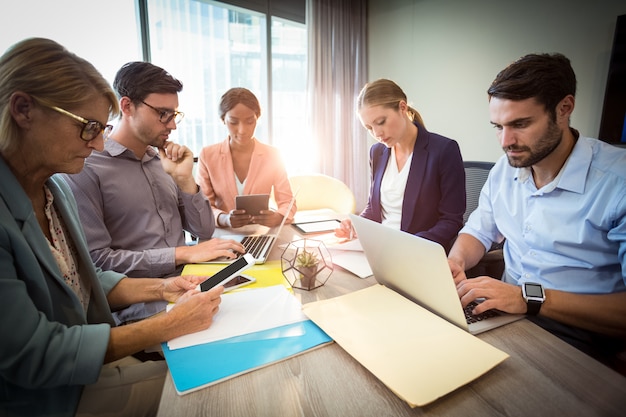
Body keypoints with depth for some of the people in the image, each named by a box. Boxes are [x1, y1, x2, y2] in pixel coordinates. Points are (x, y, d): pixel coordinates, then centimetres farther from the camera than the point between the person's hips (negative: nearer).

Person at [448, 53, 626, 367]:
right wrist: (455, 261, -10)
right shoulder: (505, 169, 2)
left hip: (577, 336, -5)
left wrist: (530, 298, -31)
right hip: (506, 311, 6)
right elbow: (478, 232, 11)